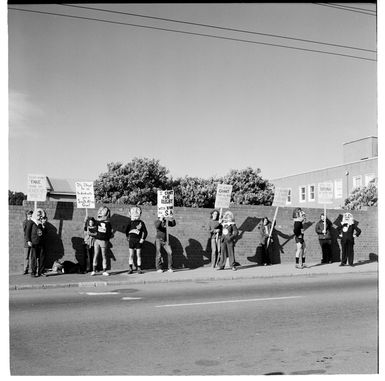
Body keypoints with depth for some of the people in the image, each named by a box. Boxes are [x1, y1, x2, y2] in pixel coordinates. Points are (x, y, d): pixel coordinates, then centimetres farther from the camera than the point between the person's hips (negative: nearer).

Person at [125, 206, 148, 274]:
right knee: (131, 255, 2)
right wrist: (127, 237, 0)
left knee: (138, 255, 3)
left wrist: (142, 239, -5)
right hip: (131, 240, 1)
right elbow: (127, 231, 8)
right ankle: (130, 268, 9)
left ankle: (139, 268, 8)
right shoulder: (130, 222, 4)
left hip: (138, 240, -1)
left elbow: (145, 232, 2)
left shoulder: (141, 223, 1)